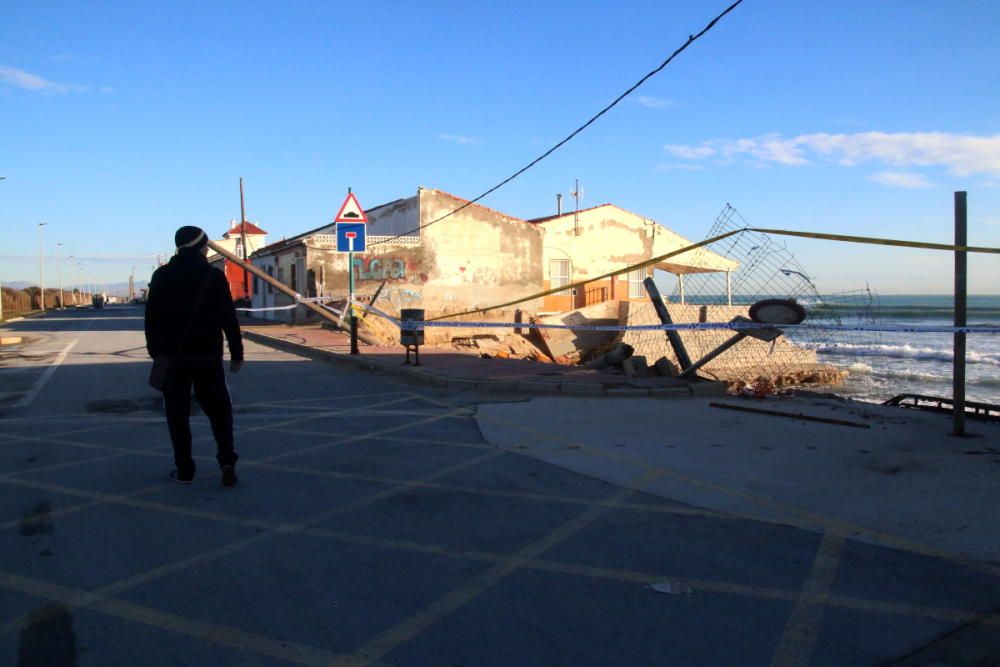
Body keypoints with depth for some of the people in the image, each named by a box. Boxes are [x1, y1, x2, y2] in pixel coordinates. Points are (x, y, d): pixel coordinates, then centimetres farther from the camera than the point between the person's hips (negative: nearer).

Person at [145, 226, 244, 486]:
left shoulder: (161, 276, 2)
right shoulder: (214, 276, -3)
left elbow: (151, 318, 3)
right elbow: (228, 318, -5)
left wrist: (155, 351, 10)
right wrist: (236, 353, 0)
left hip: (172, 357, 1)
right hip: (207, 356, -1)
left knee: (178, 414, 9)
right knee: (219, 410, 9)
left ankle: (184, 469, 9)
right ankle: (227, 461, -5)